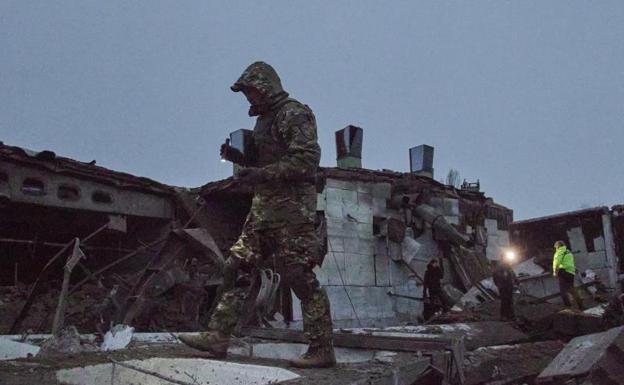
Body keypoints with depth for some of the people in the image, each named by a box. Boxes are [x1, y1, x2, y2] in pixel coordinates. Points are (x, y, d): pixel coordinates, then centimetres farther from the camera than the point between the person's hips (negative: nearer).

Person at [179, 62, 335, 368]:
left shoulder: (294, 114, -9)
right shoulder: (264, 119, 20)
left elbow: (307, 159, -20)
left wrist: (261, 174, -20)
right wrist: (238, 157, 10)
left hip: (291, 208, -10)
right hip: (263, 206, 10)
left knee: (300, 277, -7)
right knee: (238, 267, 7)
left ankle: (322, 351, 2)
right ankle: (217, 337, 12)